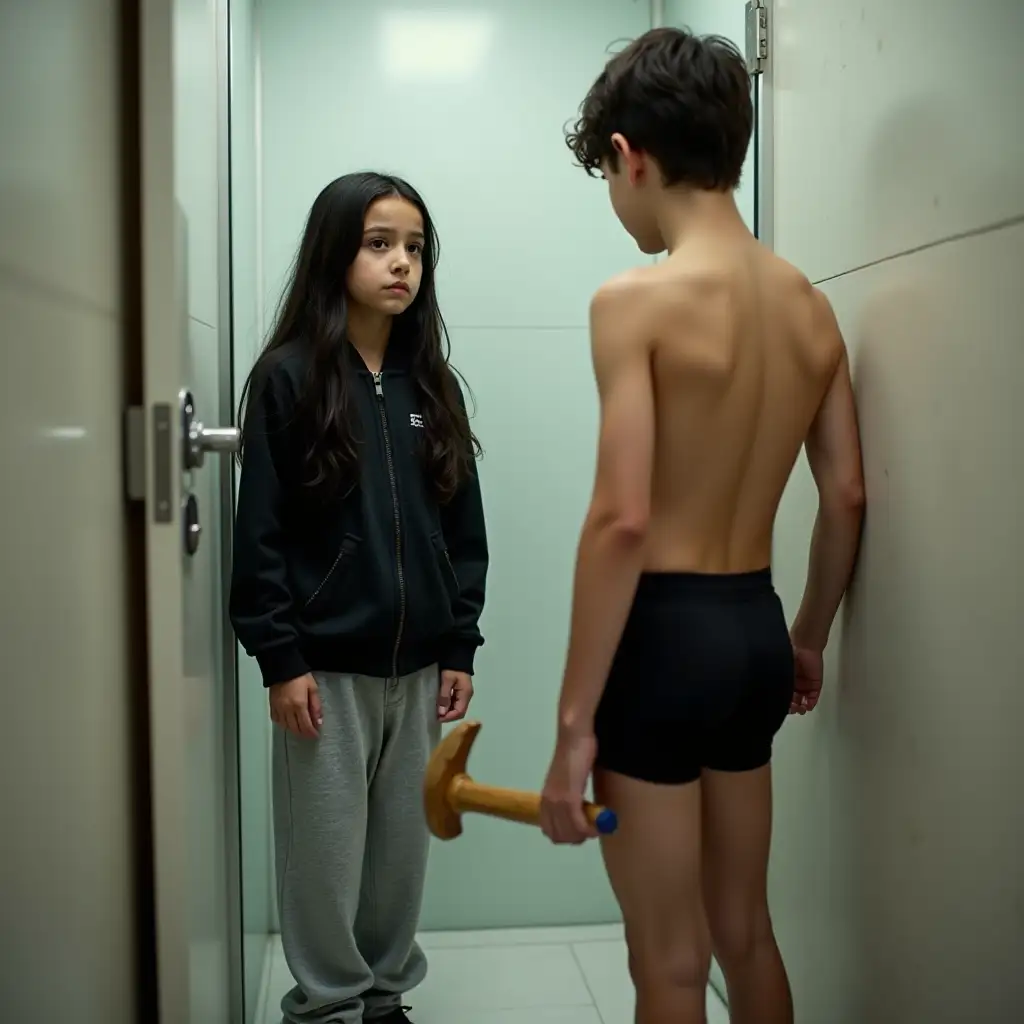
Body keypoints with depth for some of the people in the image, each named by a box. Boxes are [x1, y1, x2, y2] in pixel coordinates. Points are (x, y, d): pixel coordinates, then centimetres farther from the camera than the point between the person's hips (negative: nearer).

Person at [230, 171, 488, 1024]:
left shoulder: (433, 384, 7)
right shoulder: (288, 377, -6)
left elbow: (463, 525, 8)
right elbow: (261, 531, -7)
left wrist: (461, 646, 5)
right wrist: (279, 657, -11)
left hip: (418, 665, 4)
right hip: (326, 666, -4)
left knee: (403, 844, 13)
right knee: (328, 850, 7)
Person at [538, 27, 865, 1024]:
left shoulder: (636, 301, -16)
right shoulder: (808, 304, 6)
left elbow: (623, 519, -22)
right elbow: (847, 498, 10)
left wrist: (574, 720, -17)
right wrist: (808, 638, 23)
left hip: (665, 632, -7)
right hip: (754, 627, 7)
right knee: (745, 930, 23)